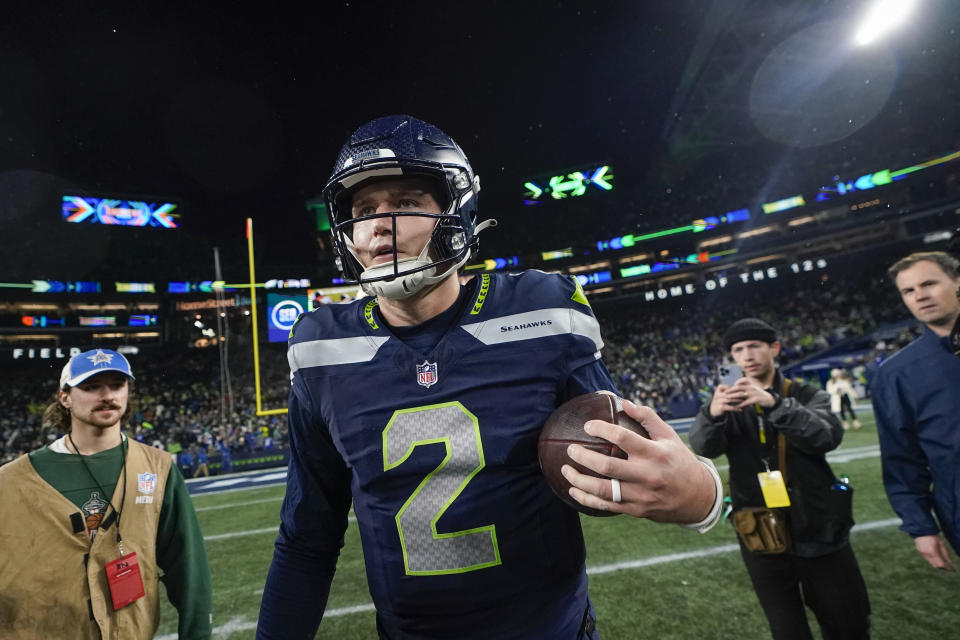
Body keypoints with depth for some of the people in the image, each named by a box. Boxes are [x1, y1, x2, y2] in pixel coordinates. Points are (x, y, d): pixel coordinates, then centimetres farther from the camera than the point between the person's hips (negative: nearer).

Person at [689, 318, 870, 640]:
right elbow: (704, 446, -17)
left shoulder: (808, 396, 1)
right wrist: (712, 414, -40)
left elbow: (827, 437, -18)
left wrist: (775, 404, -34)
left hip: (820, 535, 0)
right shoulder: (729, 405, 1)